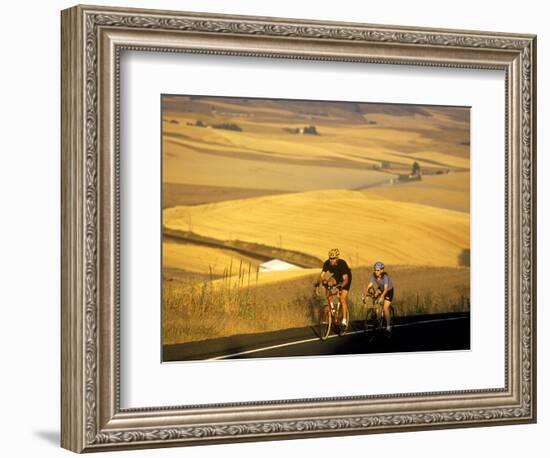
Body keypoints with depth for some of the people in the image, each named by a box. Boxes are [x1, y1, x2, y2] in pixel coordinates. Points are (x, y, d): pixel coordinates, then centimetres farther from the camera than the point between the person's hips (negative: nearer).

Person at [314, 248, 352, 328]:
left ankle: (344, 320, -7)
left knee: (342, 299, -14)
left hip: (344, 279, -4)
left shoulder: (342, 264, -35)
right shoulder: (327, 263, -24)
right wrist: (318, 282, -43)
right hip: (336, 277, 4)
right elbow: (322, 275, -23)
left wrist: (341, 285, -57)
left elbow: (345, 280, -38)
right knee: (329, 283, -30)